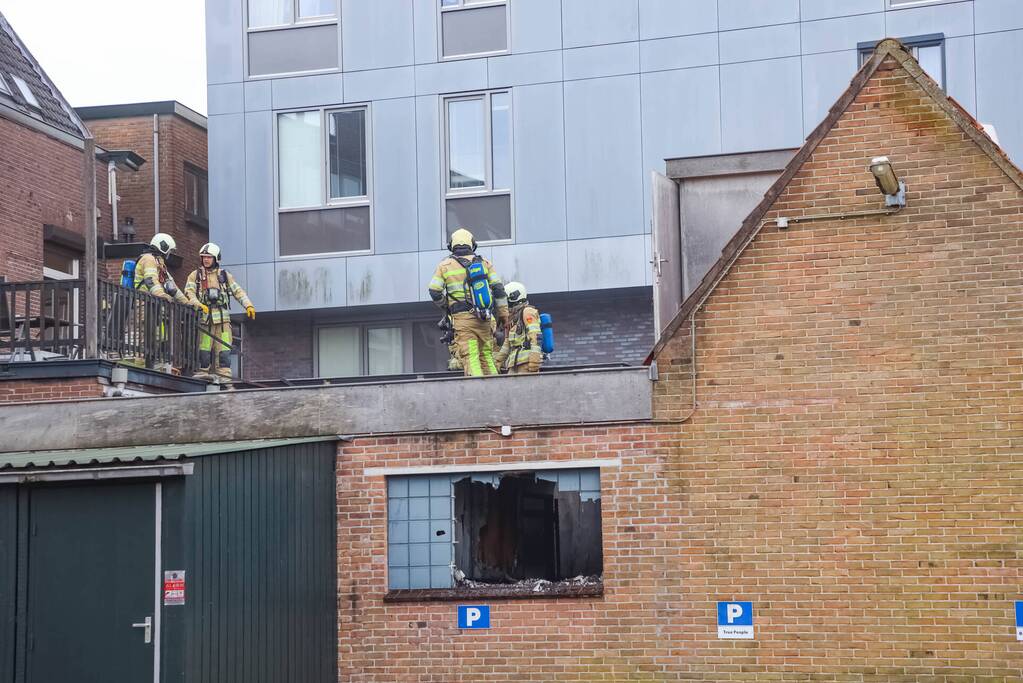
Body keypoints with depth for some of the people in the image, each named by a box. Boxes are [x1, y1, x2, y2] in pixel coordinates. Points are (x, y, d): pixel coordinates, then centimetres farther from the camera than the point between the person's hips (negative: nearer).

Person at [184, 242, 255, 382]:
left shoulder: (225, 275, 16)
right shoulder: (195, 275, 11)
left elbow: (238, 291, 13)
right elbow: (189, 292, -1)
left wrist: (248, 305, -2)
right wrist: (199, 305, -20)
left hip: (222, 317, 1)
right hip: (204, 317, -1)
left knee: (223, 347, -6)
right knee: (204, 347, -3)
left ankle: (224, 374, -7)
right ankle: (203, 371, 5)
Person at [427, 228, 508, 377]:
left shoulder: (445, 265, 4)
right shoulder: (484, 262, 11)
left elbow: (434, 291, 0)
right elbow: (498, 288, 6)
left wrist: (447, 308, 18)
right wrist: (503, 314, 11)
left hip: (462, 318, -3)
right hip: (484, 319, 3)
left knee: (470, 358, -8)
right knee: (486, 355, 14)